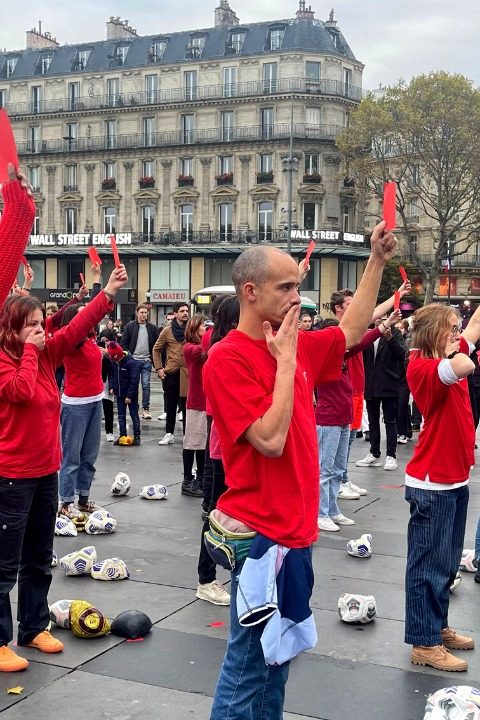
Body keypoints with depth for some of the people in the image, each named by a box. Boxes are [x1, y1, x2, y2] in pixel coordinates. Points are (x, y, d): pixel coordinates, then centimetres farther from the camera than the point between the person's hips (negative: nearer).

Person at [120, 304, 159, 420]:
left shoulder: (152, 328, 7)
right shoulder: (130, 326, 1)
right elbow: (123, 343, 1)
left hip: (146, 361, 1)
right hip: (133, 360, -1)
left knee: (146, 385, -1)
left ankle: (146, 409, 4)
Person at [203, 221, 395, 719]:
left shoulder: (296, 346, 6)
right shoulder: (228, 358, -17)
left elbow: (351, 330, 23)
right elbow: (270, 440, -23)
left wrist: (377, 261, 17)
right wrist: (287, 362, -17)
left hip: (296, 529, 8)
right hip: (260, 533, -8)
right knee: (248, 663, 3)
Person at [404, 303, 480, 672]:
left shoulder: (449, 357, 7)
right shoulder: (422, 368, -20)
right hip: (432, 484, -9)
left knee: (447, 562, 18)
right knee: (429, 563, 2)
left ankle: (438, 627, 31)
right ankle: (424, 643, 12)